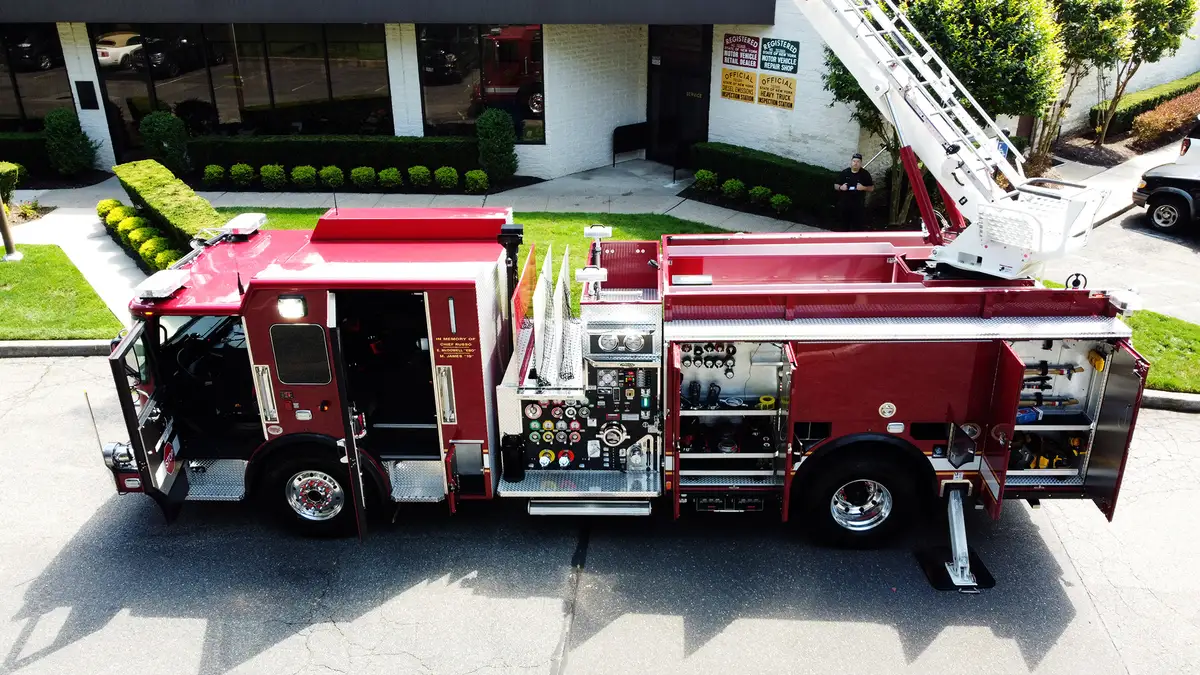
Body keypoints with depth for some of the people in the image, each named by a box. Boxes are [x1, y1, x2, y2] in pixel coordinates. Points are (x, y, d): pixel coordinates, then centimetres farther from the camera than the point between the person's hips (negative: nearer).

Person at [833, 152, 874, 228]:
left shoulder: (865, 174, -2)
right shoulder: (844, 173, 2)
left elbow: (872, 188, 2)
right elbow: (835, 186, 9)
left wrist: (864, 188, -18)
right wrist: (840, 187, -14)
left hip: (858, 205, -2)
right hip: (844, 204, 2)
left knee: (856, 226, 0)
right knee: (844, 224, 10)